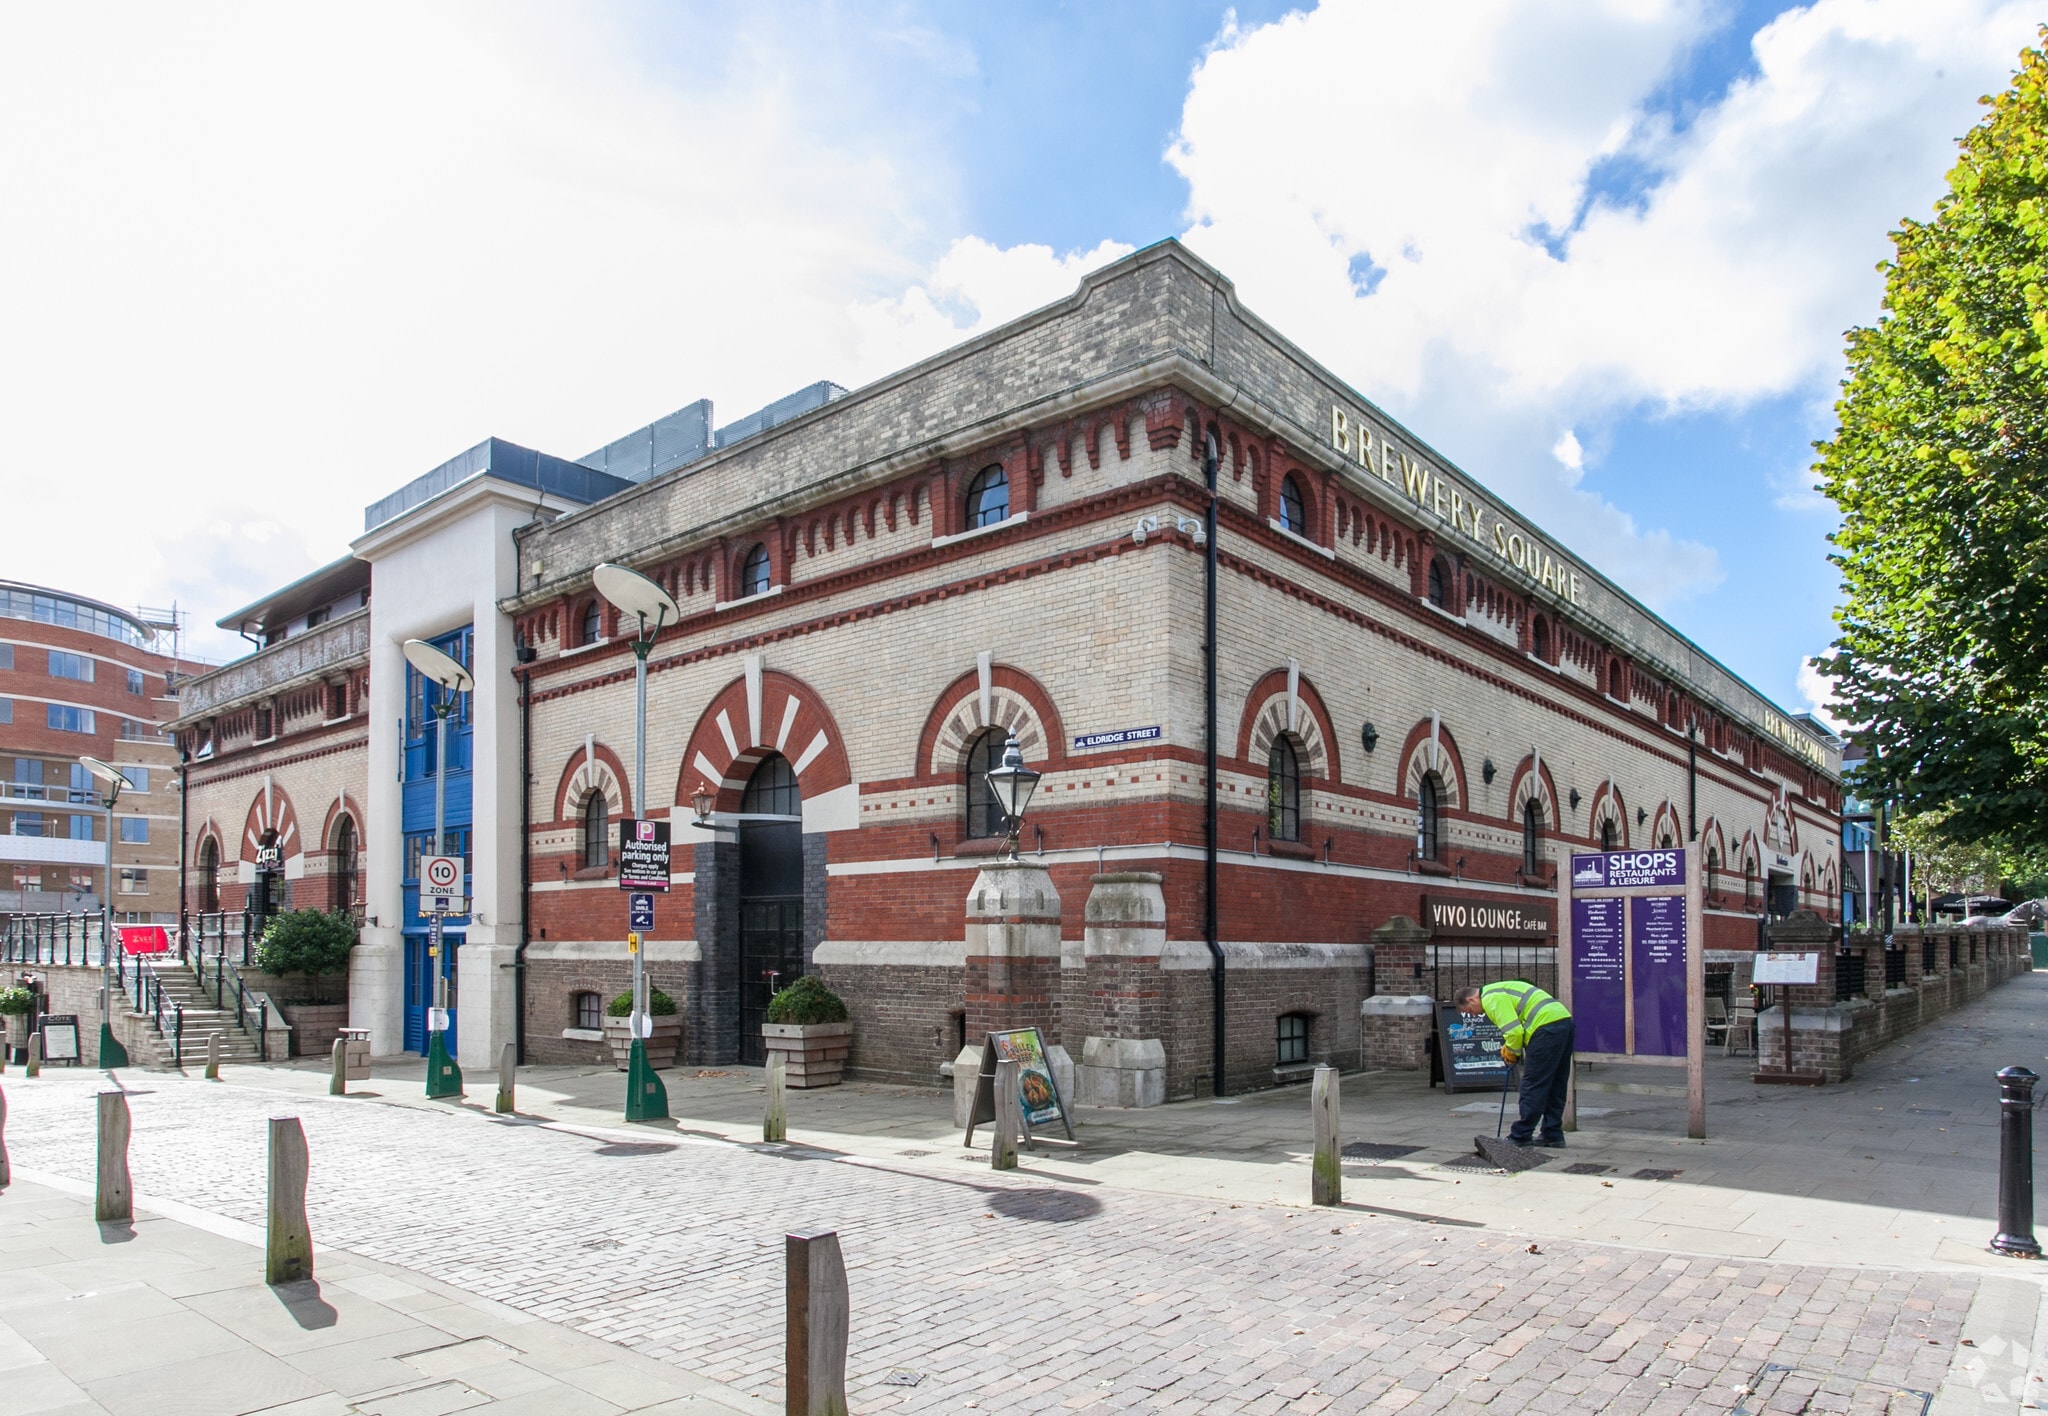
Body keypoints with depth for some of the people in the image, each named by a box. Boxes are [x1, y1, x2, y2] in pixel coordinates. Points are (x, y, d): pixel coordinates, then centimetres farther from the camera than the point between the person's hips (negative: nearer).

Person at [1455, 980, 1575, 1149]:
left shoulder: (1491, 998, -7)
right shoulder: (1498, 992, 25)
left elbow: (1514, 1031, -14)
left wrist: (1511, 1052, 3)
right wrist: (1512, 1050, 17)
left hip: (1547, 1027, -10)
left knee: (1533, 1086, -3)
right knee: (1555, 1086, 16)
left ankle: (1521, 1136, 2)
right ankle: (1552, 1135, 21)